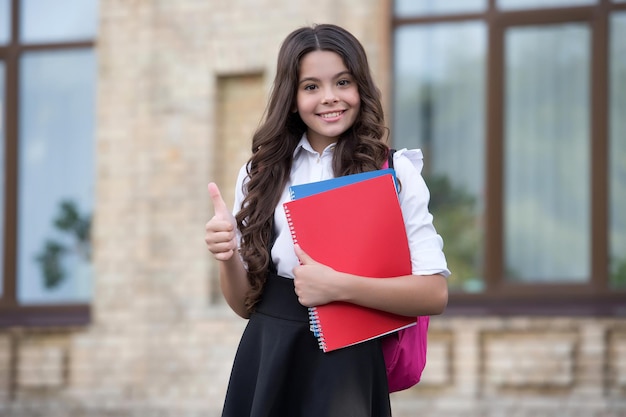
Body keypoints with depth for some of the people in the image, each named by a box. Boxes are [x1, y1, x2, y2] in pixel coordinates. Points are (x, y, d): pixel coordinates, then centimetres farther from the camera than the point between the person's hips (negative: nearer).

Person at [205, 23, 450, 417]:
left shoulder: (394, 173, -3)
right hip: (267, 360, 3)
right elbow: (246, 303, 9)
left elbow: (435, 294, -11)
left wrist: (338, 286, -21)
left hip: (348, 361, -3)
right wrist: (228, 258, -12)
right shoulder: (262, 174, 6)